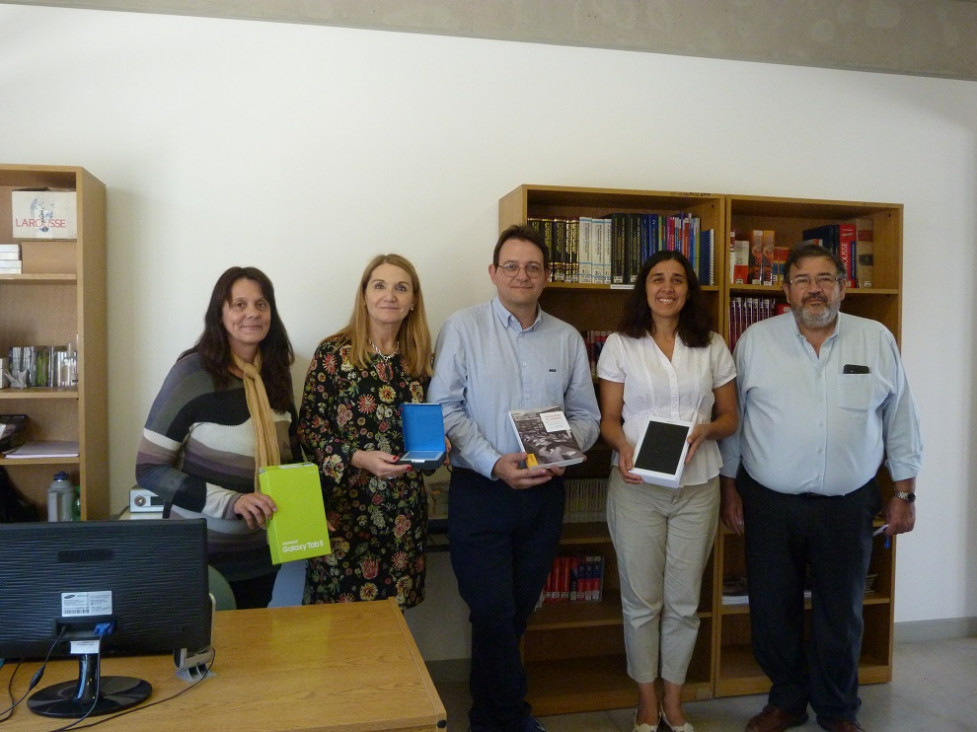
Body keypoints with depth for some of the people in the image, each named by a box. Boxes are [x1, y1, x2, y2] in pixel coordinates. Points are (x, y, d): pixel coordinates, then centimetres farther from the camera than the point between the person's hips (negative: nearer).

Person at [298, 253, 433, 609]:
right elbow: (309, 429, -7)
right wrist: (360, 459, -19)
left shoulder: (420, 358, 7)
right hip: (346, 505, -4)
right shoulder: (333, 353, -7)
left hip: (404, 509, 4)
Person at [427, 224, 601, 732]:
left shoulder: (567, 339, 7)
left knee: (518, 610, 15)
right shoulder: (463, 328, -4)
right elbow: (445, 408, -10)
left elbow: (585, 414, 10)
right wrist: (495, 464, -19)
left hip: (544, 494, 4)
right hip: (479, 492, -4)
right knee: (493, 611, 0)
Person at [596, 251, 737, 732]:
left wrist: (705, 429, -11)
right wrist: (623, 448, -17)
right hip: (636, 487, -1)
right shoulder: (620, 345, 2)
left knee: (684, 601, 9)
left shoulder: (711, 346, 8)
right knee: (642, 599, 5)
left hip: (697, 487, 2)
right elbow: (608, 418, 3)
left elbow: (730, 417, 10)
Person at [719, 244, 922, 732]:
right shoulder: (755, 340, -2)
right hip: (769, 503, 0)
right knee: (773, 612, 11)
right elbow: (732, 418, 3)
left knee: (841, 614, 13)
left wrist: (905, 494, 7)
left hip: (848, 505, 1)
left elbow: (900, 421, 7)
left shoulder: (877, 340, 1)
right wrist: (730, 489, 3)